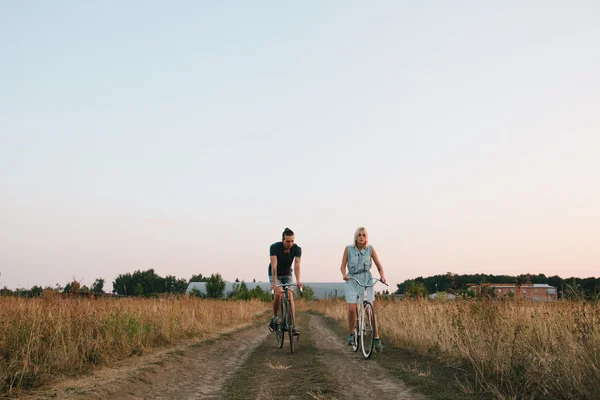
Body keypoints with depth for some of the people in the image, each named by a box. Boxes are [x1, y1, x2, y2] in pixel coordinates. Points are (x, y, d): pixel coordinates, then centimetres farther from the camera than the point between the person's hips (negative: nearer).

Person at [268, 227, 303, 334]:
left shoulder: (297, 249, -21)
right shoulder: (275, 247, -27)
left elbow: (297, 265, -33)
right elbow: (274, 265, -34)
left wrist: (298, 280, -48)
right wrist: (275, 282, -43)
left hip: (287, 274, 2)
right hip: (275, 274, -2)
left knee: (290, 296, -14)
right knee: (278, 294, -25)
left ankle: (293, 325, -16)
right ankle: (274, 318, -3)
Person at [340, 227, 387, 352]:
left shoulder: (370, 249, -2)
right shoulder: (348, 249, -3)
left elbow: (379, 266, 2)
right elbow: (343, 266, 0)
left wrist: (382, 276, -16)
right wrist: (344, 275, -21)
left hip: (366, 280, 0)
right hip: (352, 281, 0)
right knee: (352, 309, -13)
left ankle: (377, 339, 2)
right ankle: (351, 334, 11)